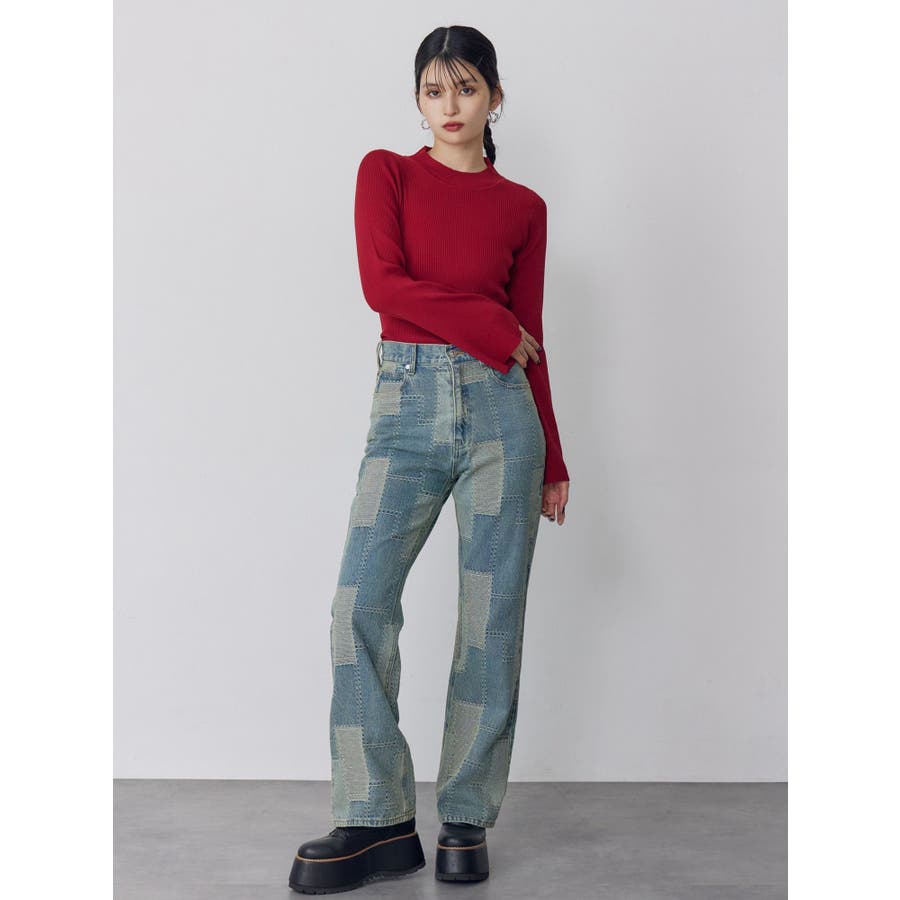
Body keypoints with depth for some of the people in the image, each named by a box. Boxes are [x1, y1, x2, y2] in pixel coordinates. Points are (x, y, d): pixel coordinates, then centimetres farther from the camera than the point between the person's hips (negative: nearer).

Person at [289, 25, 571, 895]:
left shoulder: (522, 208, 11)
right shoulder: (385, 172, 9)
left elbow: (529, 341, 12)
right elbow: (382, 282, -7)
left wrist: (552, 464, 11)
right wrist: (486, 324, -5)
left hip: (498, 406, 1)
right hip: (407, 404, 0)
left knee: (492, 618, 1)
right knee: (360, 602, -7)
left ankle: (467, 820, 15)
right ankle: (378, 820, 6)